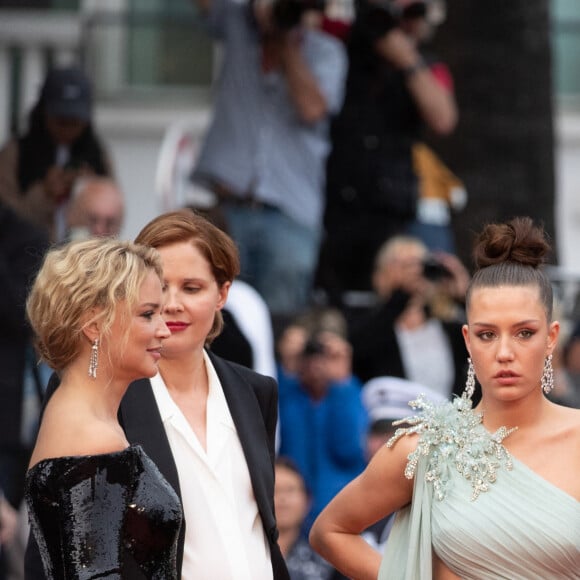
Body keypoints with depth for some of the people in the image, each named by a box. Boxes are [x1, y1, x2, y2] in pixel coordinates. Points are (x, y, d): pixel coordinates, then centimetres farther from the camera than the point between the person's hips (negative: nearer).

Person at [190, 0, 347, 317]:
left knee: (283, 322, -6)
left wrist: (288, 43, -4)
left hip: (288, 213, -1)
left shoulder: (326, 51, 4)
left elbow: (312, 109, -10)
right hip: (222, 206, 1)